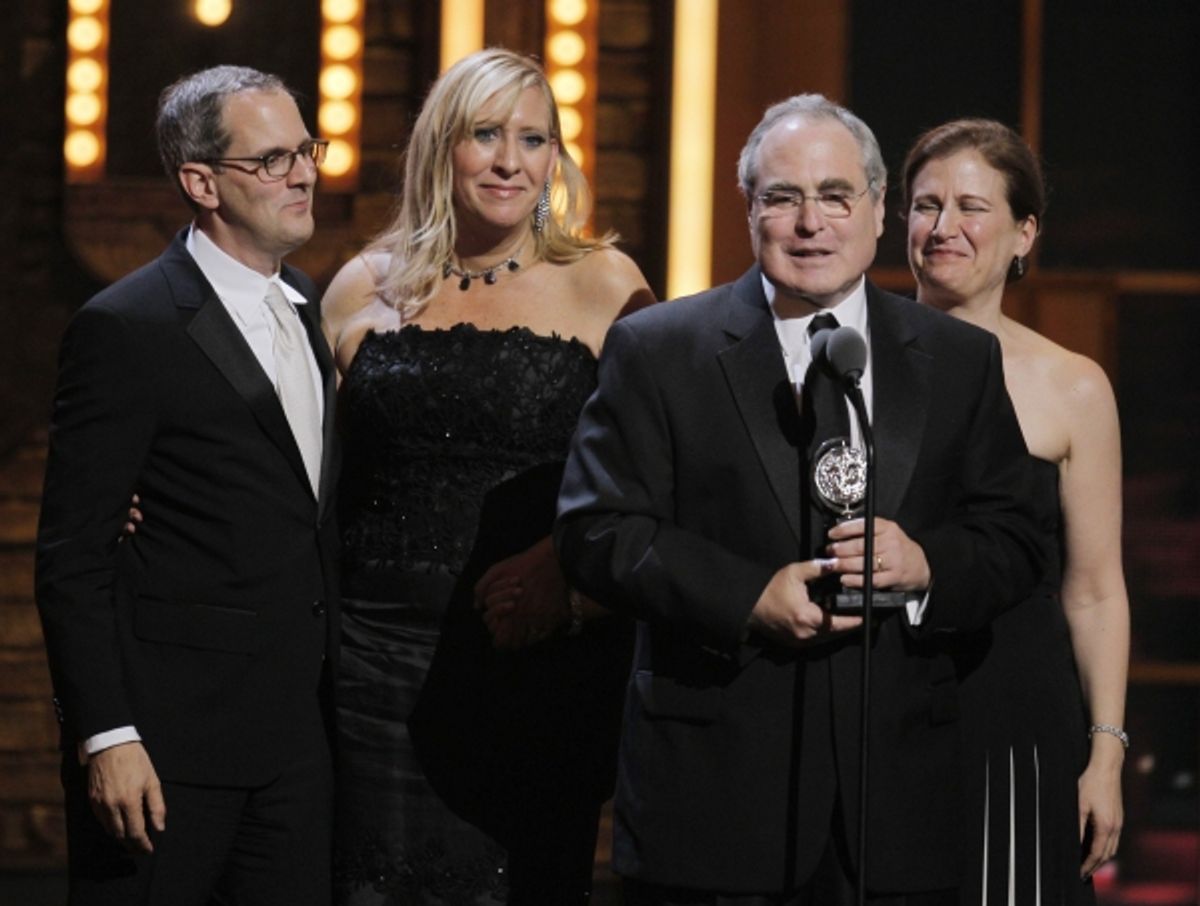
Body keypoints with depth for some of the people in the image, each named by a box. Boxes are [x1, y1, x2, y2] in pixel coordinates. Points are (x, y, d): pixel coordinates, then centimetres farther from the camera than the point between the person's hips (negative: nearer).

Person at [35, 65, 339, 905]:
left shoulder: (305, 305, 12)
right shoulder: (126, 329, -11)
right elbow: (72, 557, -12)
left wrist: (328, 688, 14)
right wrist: (105, 737, -18)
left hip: (298, 726, 7)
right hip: (170, 733, -7)